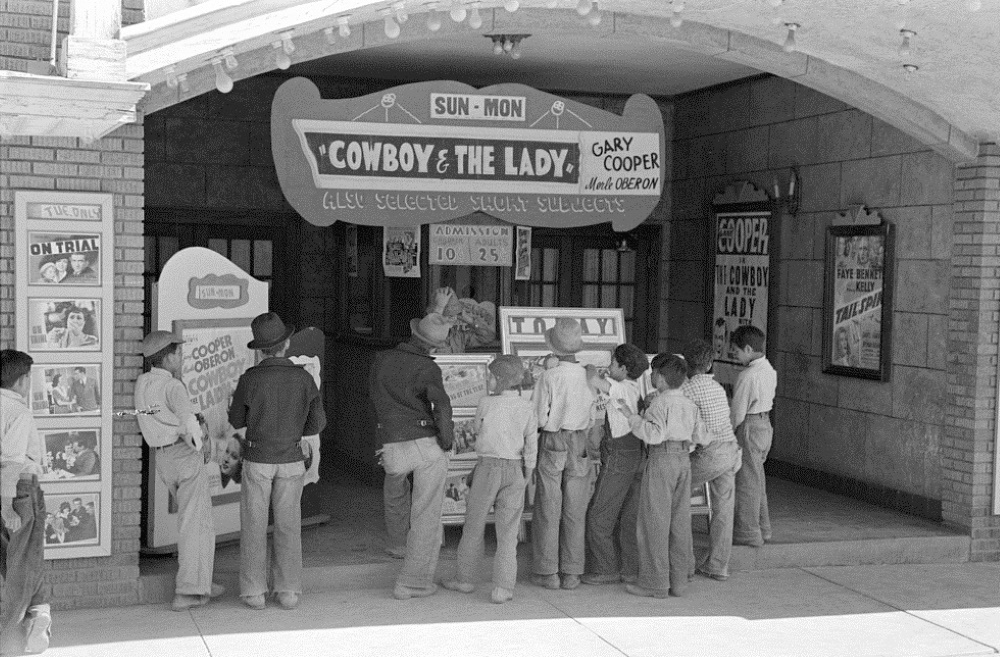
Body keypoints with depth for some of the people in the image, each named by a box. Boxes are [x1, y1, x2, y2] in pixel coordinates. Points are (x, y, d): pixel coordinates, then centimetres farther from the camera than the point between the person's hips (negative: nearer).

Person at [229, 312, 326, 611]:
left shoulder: (250, 379, -15)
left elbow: (237, 421, -1)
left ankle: (254, 592, 9)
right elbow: (317, 423, -2)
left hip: (257, 460, -2)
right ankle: (288, 591, 9)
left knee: (254, 526, 8)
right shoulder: (303, 378, -9)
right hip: (291, 460, 2)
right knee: (288, 525, 10)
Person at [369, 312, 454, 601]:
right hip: (427, 444, -4)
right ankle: (412, 582, 3)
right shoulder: (427, 368, -8)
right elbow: (441, 404, -23)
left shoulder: (381, 360, 7)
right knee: (425, 517, 3)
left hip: (393, 447, 4)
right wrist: (447, 439, -8)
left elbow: (373, 396, 22)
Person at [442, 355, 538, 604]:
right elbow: (531, 446, 1)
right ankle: (503, 588, 3)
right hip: (515, 469, 2)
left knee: (474, 526, 13)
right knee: (507, 531, 5)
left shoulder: (486, 403, -9)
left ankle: (466, 579, 23)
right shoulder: (527, 407, -3)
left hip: (488, 465, -2)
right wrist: (527, 476, 12)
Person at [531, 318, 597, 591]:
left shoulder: (549, 377, -15)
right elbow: (594, 418, 0)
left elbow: (539, 418, -11)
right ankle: (571, 573, 12)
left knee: (548, 511, 6)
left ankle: (548, 572, 9)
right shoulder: (590, 377, -5)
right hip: (580, 446, 3)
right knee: (575, 512, 9)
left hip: (552, 445, -3)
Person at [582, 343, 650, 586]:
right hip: (637, 457, 9)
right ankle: (632, 569, 17)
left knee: (599, 516, 0)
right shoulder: (638, 385, 5)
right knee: (630, 517, 13)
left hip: (618, 458, -9)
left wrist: (590, 369, -12)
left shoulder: (623, 389, -19)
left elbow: (595, 381, -33)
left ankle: (606, 570, 4)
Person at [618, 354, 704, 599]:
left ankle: (655, 583, 1)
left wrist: (632, 416, -17)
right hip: (684, 459, 7)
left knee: (655, 522, -1)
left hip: (662, 460, -7)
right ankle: (678, 580, 15)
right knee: (680, 521, 11)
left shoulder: (661, 403, -13)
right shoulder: (689, 404, 10)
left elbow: (654, 434, -24)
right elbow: (699, 436, 15)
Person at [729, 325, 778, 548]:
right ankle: (762, 528, 28)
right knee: (757, 479, 19)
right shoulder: (769, 370, 6)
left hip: (750, 427, -9)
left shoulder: (748, 376, -21)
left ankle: (748, 533, 7)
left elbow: (738, 411, -17)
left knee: (747, 480, 0)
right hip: (765, 424, 9)